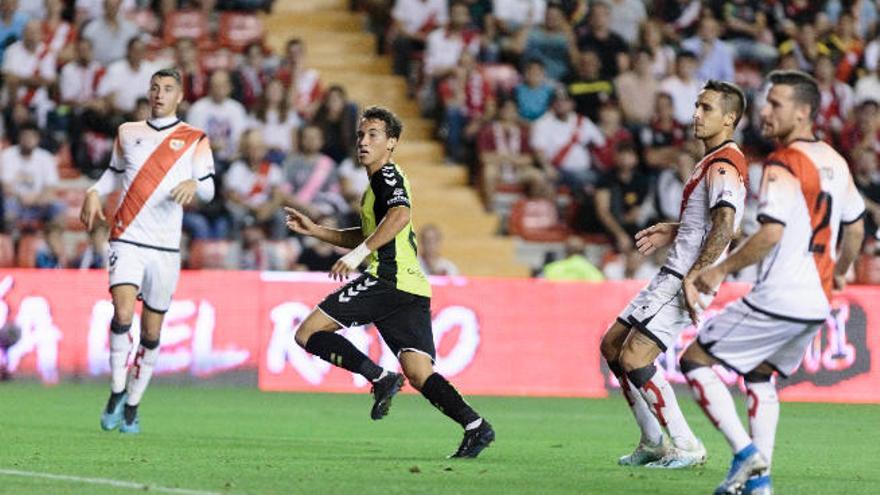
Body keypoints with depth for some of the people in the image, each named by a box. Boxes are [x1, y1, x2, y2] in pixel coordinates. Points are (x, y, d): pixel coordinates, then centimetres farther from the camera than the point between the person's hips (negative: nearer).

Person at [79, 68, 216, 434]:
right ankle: (117, 392, -8)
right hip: (127, 239, 0)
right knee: (123, 312, -21)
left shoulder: (194, 140, 5)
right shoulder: (128, 133, 13)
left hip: (166, 248, 0)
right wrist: (95, 192, 7)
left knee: (151, 332, 4)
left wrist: (194, 184, -24)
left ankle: (132, 405, 18)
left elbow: (208, 189, -1)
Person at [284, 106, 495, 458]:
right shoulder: (380, 181, 28)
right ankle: (475, 425, -17)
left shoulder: (388, 175, -2)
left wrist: (358, 253, -28)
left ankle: (381, 378, -15)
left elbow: (400, 215, -23)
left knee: (308, 333, -6)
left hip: (388, 280, -10)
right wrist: (315, 230, 35)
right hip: (411, 288, 10)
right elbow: (369, 235, 40)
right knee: (420, 376, -1)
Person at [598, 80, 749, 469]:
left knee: (634, 358, -16)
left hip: (685, 281, -11)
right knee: (612, 345, 14)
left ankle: (686, 447, -8)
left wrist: (694, 278, -29)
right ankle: (653, 441, 18)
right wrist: (673, 231, 21)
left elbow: (724, 226, -26)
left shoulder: (722, 166, -15)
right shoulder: (714, 161, 18)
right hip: (673, 276, 11)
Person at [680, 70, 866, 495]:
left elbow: (771, 232, -25)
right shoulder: (835, 162, 11)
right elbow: (855, 226, 22)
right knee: (759, 375, 25)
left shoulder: (783, 165, -14)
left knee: (695, 360, 1)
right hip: (817, 302, 9)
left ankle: (745, 452, -8)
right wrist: (839, 271, 37)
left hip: (778, 298, -9)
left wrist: (722, 269, -16)